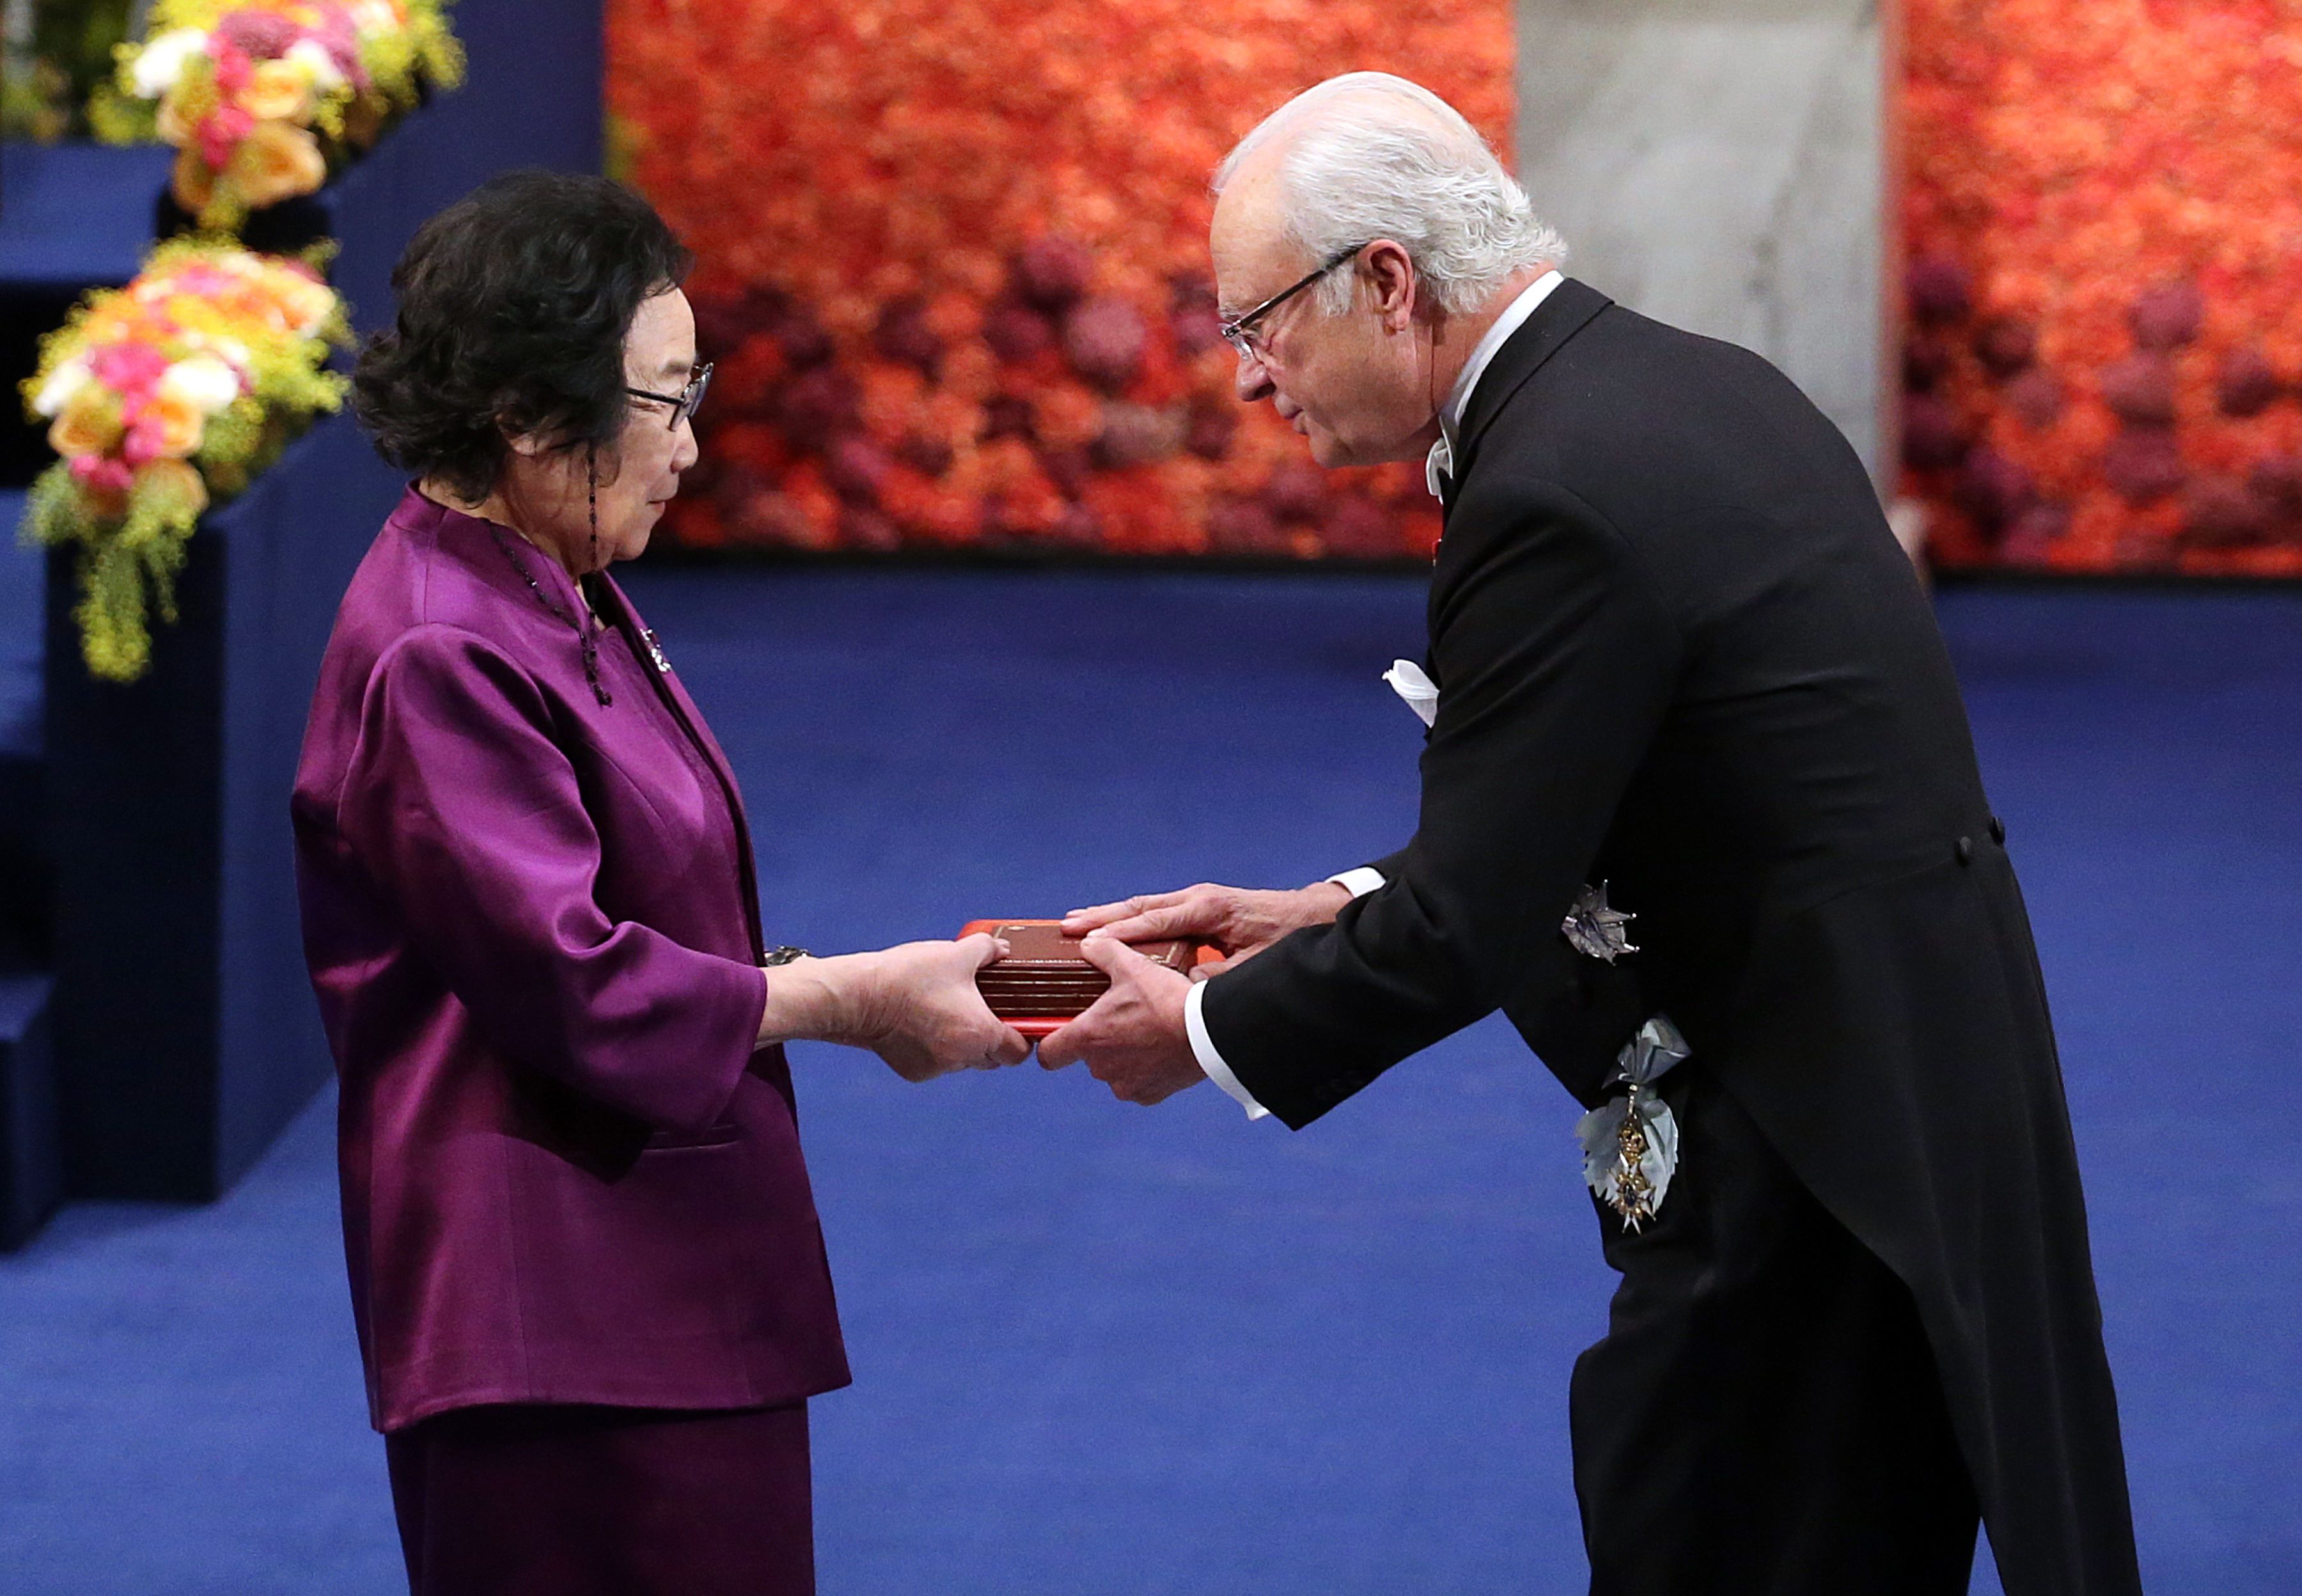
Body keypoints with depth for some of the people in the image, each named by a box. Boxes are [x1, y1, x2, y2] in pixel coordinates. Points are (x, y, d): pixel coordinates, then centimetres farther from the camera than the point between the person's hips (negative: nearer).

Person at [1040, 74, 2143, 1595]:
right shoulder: (1695, 386, 9)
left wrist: (1204, 1034, -4)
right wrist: (1332, 911, 11)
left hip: (1803, 1147, -10)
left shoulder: (1557, 497, -21)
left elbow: (1466, 929, -18)